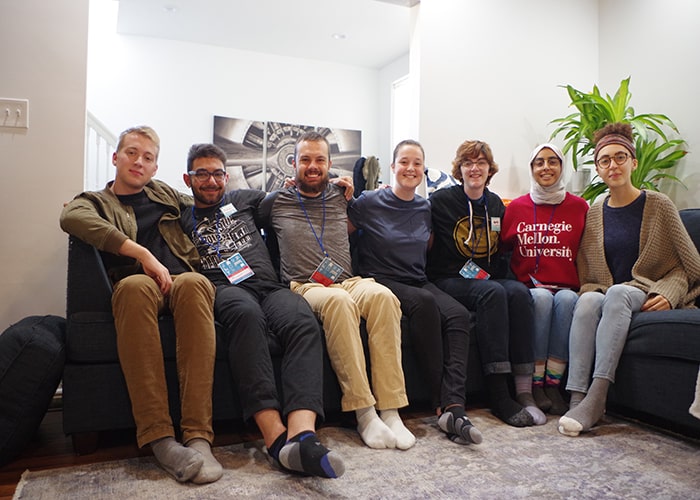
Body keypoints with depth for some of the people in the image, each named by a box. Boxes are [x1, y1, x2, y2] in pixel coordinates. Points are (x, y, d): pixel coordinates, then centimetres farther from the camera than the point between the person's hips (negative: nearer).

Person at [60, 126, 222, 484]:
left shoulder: (165, 194, 30)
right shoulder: (95, 201, 19)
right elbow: (70, 218, -8)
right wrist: (143, 254, -19)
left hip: (182, 281, 2)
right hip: (135, 287, -2)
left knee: (194, 283, -36)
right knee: (135, 286, -39)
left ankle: (198, 434, -43)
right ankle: (158, 436, -41)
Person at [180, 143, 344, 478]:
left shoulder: (244, 200, 30)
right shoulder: (181, 220, 26)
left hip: (269, 286, 2)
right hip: (225, 289, -2)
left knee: (303, 322, -34)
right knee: (246, 314, -40)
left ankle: (302, 433, -53)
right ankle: (275, 436, -47)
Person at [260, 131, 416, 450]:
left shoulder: (340, 198, 23)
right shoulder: (276, 202, 16)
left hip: (348, 282, 3)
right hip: (303, 287, -3)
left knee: (383, 295, -32)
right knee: (338, 300, -39)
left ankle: (390, 410, -32)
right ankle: (365, 414, -35)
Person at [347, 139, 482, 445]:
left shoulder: (426, 209, 15)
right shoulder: (370, 202, 1)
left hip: (419, 282, 5)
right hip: (380, 281, -4)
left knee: (459, 314, -26)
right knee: (424, 302, -35)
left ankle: (453, 408, -34)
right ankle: (441, 403, -29)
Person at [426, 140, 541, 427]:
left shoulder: (496, 205, 15)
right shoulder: (442, 200, 0)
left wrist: (496, 275, 4)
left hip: (488, 280, 5)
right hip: (448, 281, -4)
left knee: (519, 291, -28)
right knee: (493, 293, -34)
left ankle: (524, 392, -30)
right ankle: (499, 396, -33)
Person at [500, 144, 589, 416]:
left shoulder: (578, 206, 9)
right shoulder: (517, 207, 9)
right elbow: (502, 247, 13)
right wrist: (528, 284, 0)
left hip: (566, 289, 0)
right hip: (529, 288, 0)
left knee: (567, 299, -33)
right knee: (543, 297, -33)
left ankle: (553, 384, -25)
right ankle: (535, 386, -25)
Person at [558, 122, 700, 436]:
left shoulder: (658, 205, 3)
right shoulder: (593, 214, 11)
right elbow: (586, 275, 12)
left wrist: (668, 293, -14)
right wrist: (591, 290, -9)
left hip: (645, 296, -2)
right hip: (605, 294, 2)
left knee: (617, 293, -35)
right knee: (587, 301, -32)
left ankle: (596, 398, -41)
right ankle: (577, 398, -40)